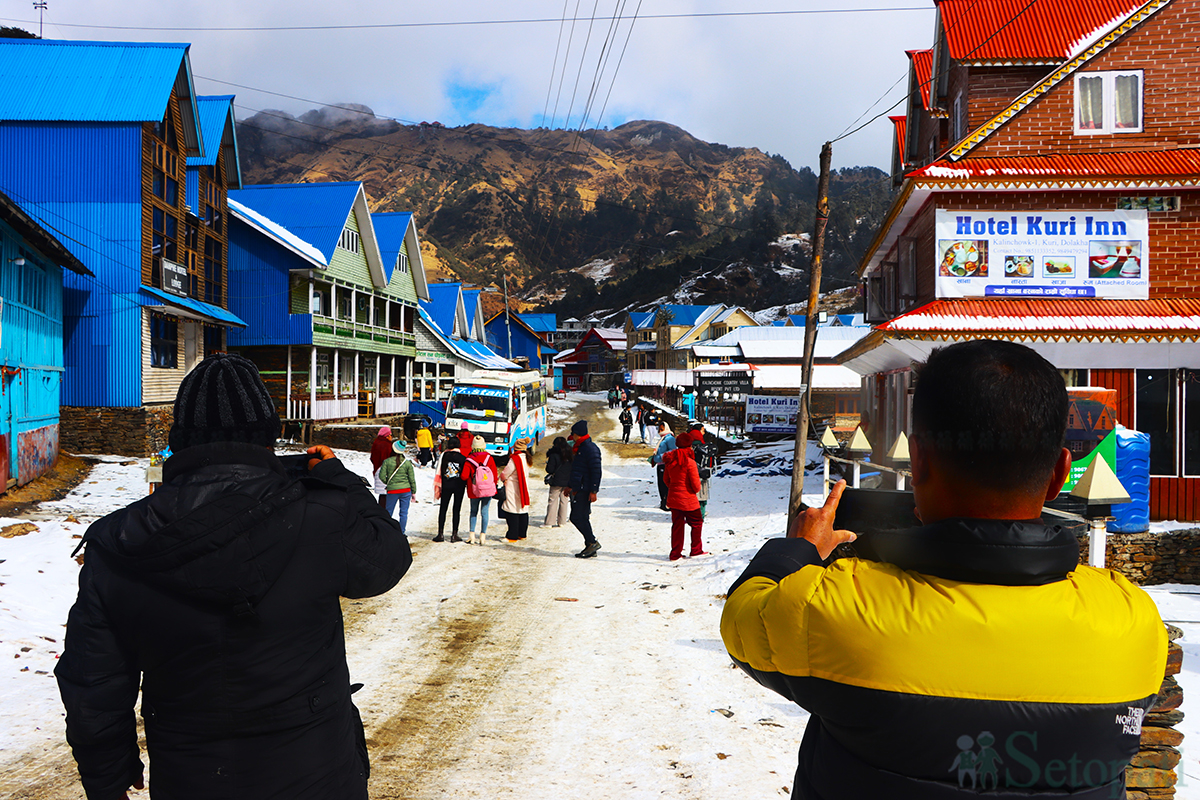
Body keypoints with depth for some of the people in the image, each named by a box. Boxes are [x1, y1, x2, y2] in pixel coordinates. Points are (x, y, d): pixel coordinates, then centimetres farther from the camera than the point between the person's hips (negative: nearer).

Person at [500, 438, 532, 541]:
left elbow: (505, 474, -12)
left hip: (513, 489, -8)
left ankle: (512, 536, -1)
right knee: (523, 512, 12)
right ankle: (522, 534, 19)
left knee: (512, 513, -3)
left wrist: (502, 479, 10)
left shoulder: (515, 459, -18)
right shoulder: (526, 458, 6)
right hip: (524, 488, 8)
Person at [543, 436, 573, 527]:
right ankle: (562, 522, 13)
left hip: (556, 482, -5)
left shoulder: (554, 455, -12)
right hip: (568, 482, 5)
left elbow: (549, 469, -12)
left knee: (552, 501, 1)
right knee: (564, 501, 10)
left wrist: (547, 462, 5)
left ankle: (549, 522, 2)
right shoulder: (571, 454, 3)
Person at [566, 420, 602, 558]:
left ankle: (592, 542, -5)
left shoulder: (590, 448, -14)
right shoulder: (579, 447, 18)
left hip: (584, 490, -10)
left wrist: (593, 491, -21)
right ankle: (590, 547, 14)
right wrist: (570, 486, 28)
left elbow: (596, 471, -18)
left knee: (577, 518, -12)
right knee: (581, 518, 10)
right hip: (577, 489, 10)